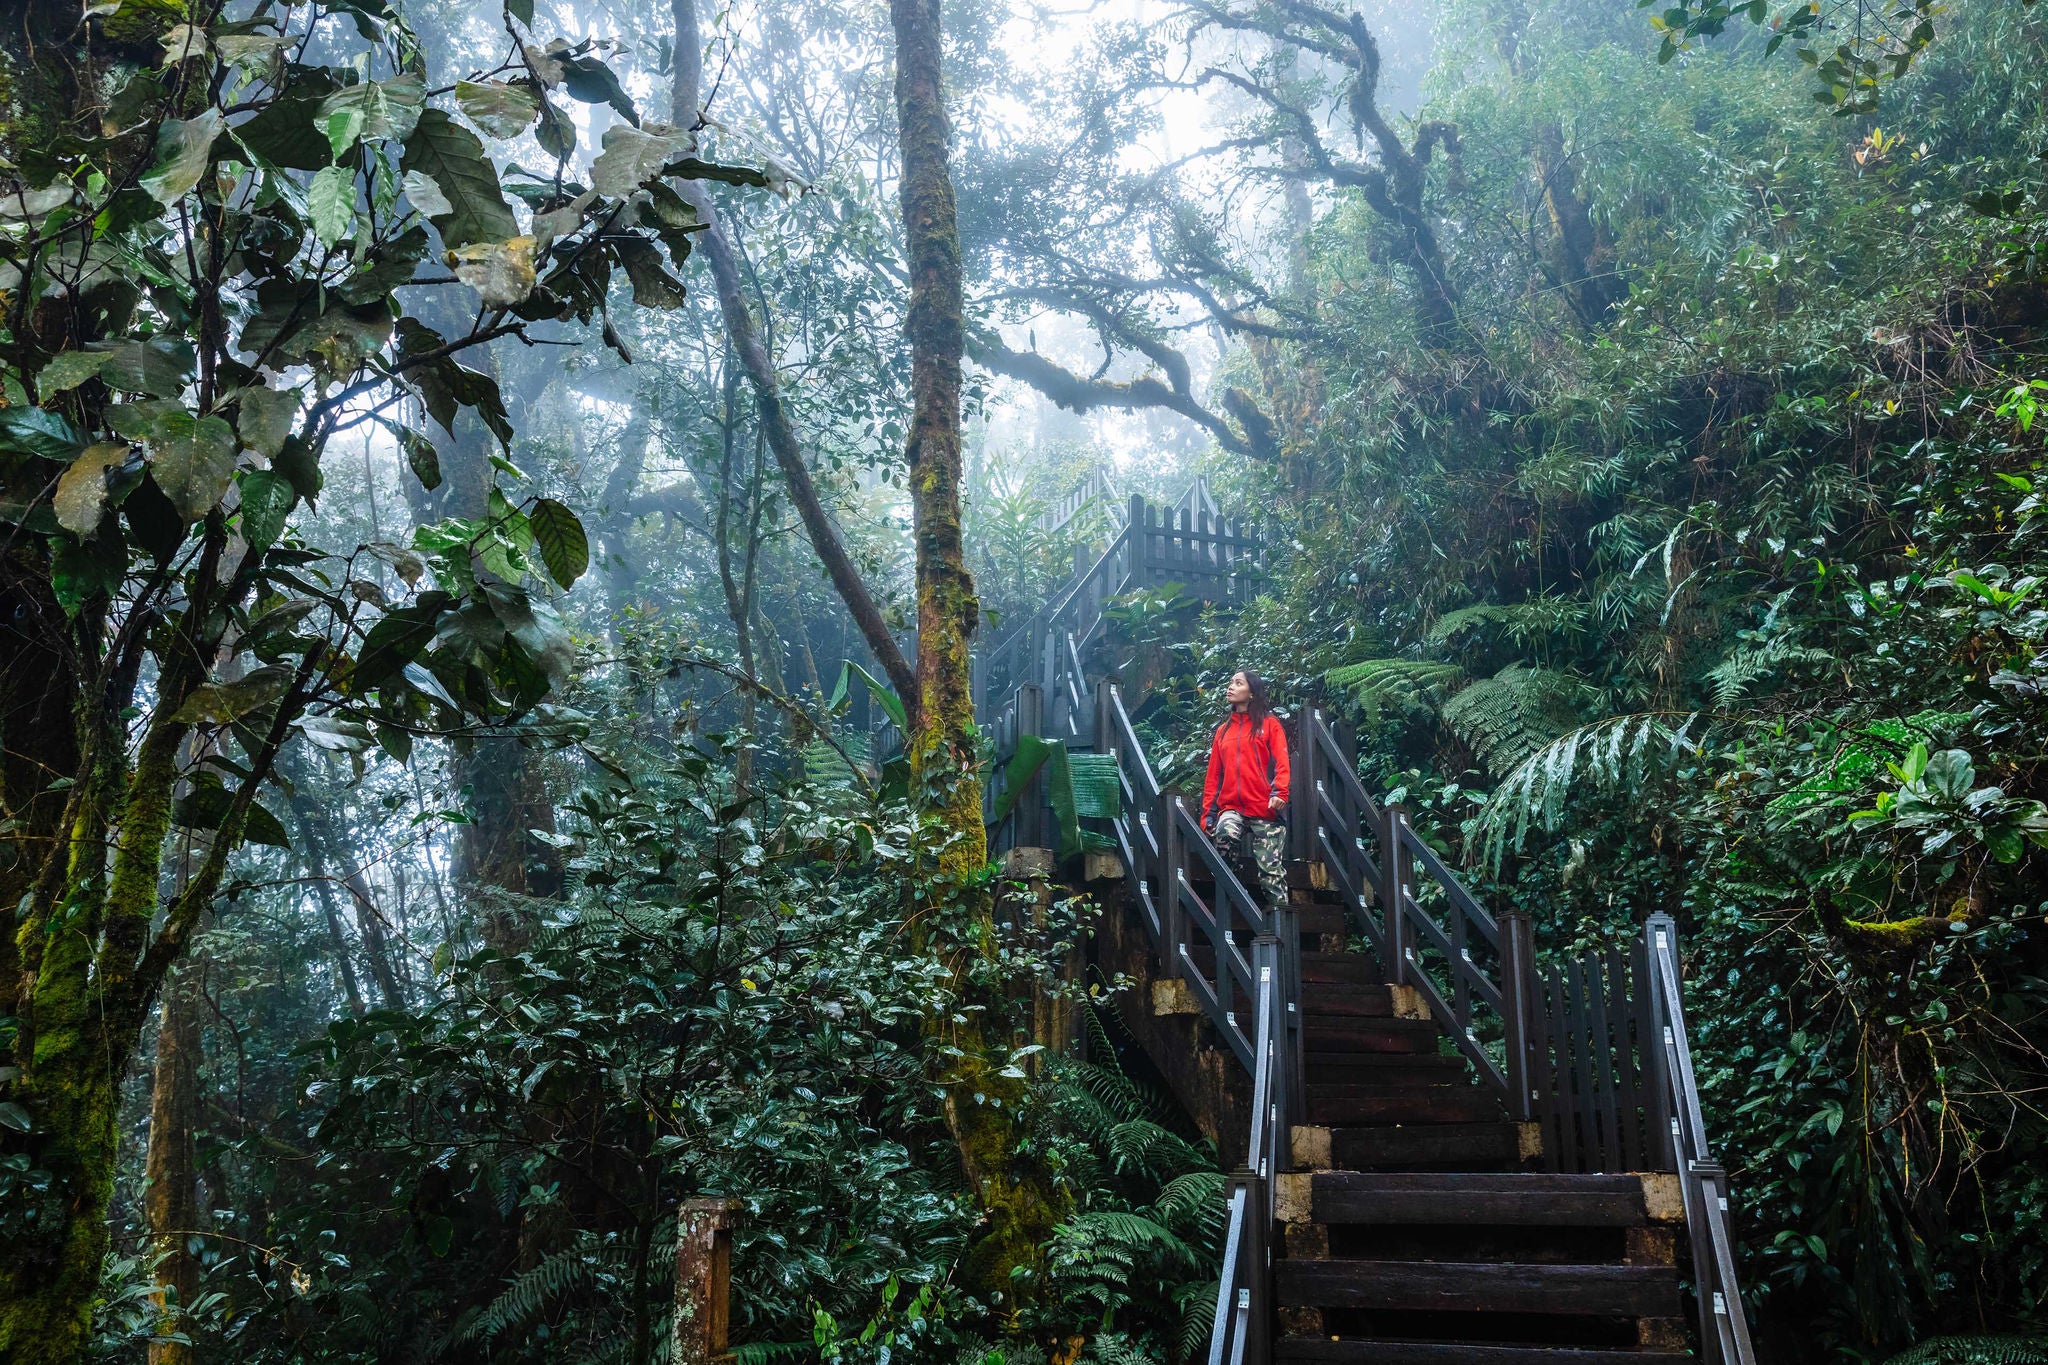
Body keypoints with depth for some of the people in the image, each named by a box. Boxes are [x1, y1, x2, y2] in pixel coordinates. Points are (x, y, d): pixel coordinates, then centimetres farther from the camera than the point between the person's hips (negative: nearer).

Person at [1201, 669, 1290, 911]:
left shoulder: (1268, 723, 8)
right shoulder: (1223, 730, 20)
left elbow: (1281, 762, -3)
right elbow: (1214, 775, 19)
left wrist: (1279, 792, -22)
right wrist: (1208, 813, 10)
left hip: (1264, 809, -2)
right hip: (1231, 807, 2)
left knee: (1270, 868, -7)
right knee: (1225, 832, -32)